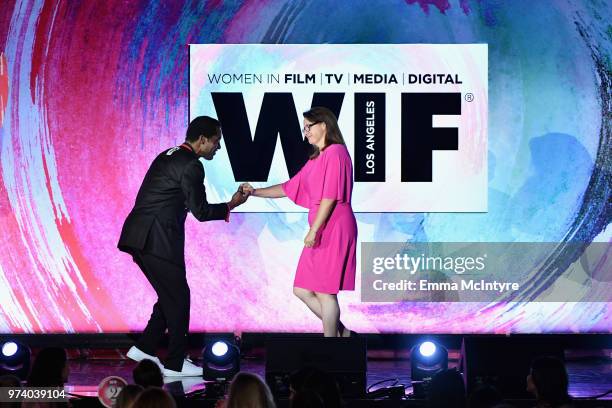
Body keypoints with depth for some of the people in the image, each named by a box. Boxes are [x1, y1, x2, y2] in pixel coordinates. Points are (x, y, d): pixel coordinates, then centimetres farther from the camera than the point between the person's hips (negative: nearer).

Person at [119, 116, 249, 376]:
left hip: (138, 237, 9)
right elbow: (200, 211, -8)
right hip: (158, 240, -9)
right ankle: (175, 363, 3)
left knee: (170, 295, 18)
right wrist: (231, 205, 6)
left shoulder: (167, 157, 19)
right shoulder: (191, 166, -11)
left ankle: (144, 348, 20)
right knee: (178, 298, -1)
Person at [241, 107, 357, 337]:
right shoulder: (316, 159, 19)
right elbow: (289, 188, 23)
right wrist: (255, 192, 15)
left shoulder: (335, 153, -10)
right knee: (301, 290, 10)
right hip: (321, 231, 10)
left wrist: (314, 230, -18)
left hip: (333, 230, -10)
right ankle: (341, 332, 19)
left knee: (324, 292, -5)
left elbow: (330, 196, -16)